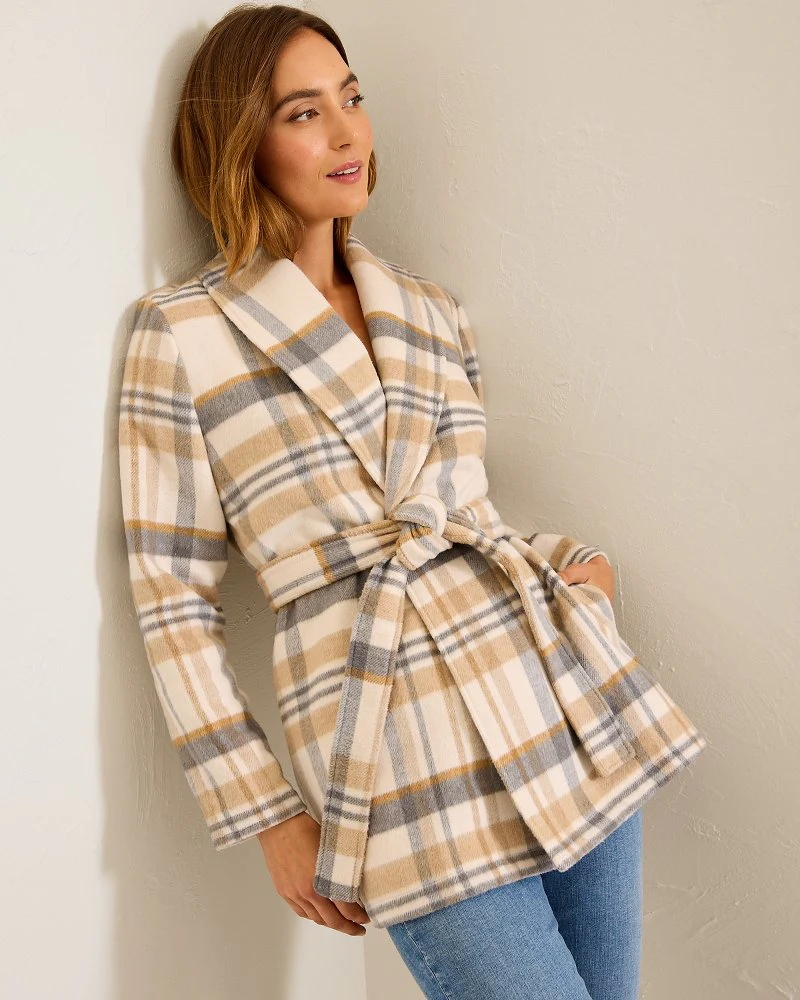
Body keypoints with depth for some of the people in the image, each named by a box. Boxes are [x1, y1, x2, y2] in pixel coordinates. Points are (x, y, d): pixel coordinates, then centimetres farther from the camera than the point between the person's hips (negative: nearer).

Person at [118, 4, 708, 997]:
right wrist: (269, 816, -3)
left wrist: (574, 560, 2)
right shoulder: (182, 333, -4)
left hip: (572, 695, 6)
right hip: (416, 774, -5)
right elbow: (174, 600, -3)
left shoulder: (431, 311, 12)